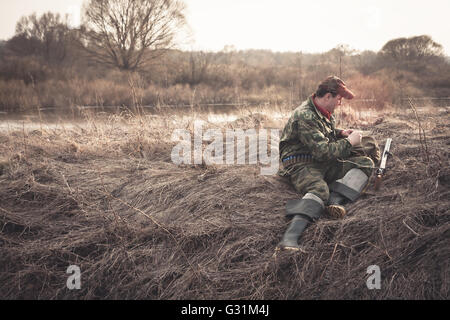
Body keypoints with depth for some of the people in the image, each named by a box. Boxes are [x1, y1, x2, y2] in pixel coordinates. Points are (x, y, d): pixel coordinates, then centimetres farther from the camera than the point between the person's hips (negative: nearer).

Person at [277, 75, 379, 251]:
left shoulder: (324, 111, 13)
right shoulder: (304, 117, -18)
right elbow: (323, 151, -23)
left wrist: (340, 133, 14)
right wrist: (349, 142, -11)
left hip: (324, 164, 10)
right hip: (302, 165, -9)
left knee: (365, 162, -4)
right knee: (319, 190, -40)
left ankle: (336, 200, -28)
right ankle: (289, 239, -58)